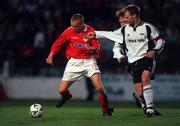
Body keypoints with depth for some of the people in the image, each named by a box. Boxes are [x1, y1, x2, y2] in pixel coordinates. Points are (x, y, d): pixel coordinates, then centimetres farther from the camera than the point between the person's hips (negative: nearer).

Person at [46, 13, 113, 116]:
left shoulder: (90, 31, -10)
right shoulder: (69, 31, -6)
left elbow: (97, 48, -10)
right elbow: (58, 44, 6)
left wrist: (91, 49, -32)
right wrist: (50, 56, 2)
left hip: (89, 61, -2)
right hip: (74, 62, 2)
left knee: (99, 88, -19)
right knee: (62, 90, 0)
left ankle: (106, 111, 0)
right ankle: (66, 96, 39)